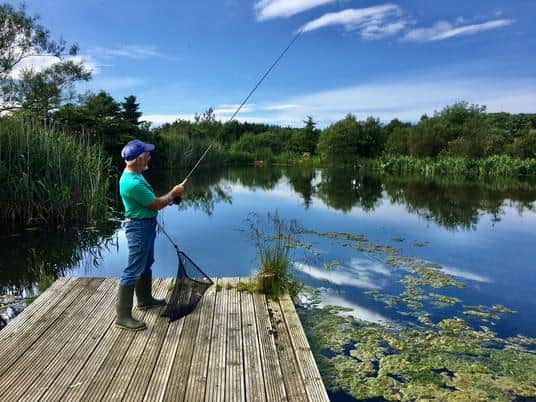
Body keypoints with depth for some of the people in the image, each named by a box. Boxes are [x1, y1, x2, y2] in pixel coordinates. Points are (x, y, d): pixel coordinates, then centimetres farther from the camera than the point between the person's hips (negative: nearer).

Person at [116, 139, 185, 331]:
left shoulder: (135, 175, 5)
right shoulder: (132, 183, -27)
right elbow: (155, 205, -19)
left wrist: (167, 199, 7)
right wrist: (173, 193, -5)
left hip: (146, 225, 11)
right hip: (139, 227, -11)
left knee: (146, 264, 22)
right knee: (133, 270, -6)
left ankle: (145, 299, 38)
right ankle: (123, 315, 1)